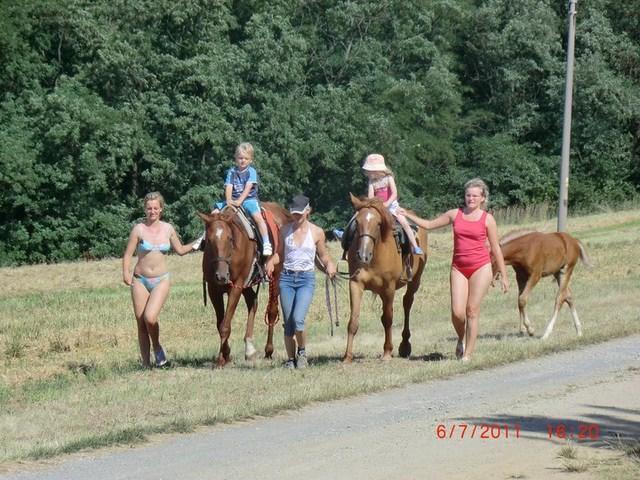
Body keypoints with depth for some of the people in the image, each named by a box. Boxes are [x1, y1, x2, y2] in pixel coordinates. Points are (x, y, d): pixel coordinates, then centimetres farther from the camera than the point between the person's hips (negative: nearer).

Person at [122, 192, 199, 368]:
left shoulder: (168, 229, 4)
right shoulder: (139, 229, -4)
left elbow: (180, 250, 19)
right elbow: (128, 254, -6)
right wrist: (125, 272, -21)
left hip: (161, 280, 0)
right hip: (140, 280, 0)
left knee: (150, 318, -21)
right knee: (141, 322, 1)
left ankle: (157, 347, 6)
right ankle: (146, 363, 10)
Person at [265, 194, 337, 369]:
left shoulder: (317, 232, -1)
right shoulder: (285, 229, 4)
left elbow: (323, 256, 9)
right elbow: (280, 253, 13)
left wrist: (329, 265, -12)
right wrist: (271, 261, -7)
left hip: (306, 278, -3)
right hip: (287, 278, 3)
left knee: (297, 319, -19)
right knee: (288, 323, 3)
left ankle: (302, 351, 6)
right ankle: (290, 359, 16)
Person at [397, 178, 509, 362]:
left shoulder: (487, 219, 1)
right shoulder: (455, 215, 7)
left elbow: (495, 248, 4)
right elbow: (429, 224, 16)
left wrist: (503, 275, 4)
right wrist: (408, 215, 9)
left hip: (480, 268, -2)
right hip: (458, 268, 2)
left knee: (472, 311, -2)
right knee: (457, 312, -7)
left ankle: (468, 353, 6)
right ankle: (461, 339, 24)